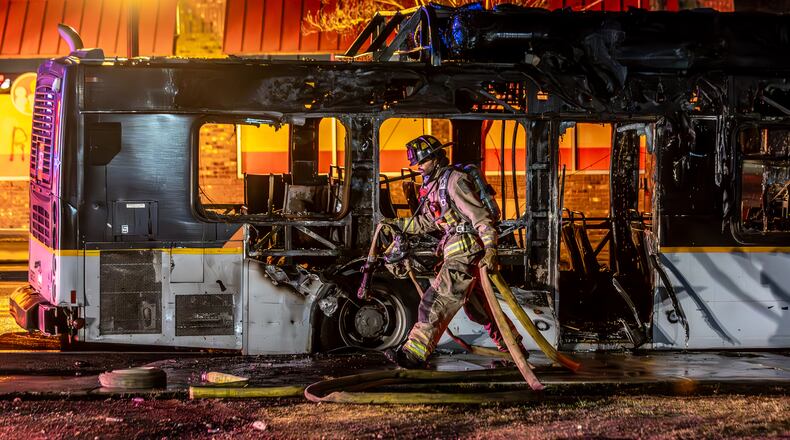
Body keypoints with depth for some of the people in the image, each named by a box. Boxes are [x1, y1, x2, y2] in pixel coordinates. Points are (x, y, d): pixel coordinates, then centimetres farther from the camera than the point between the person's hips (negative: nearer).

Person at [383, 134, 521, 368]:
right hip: (458, 252, 10)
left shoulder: (454, 180, -11)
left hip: (466, 252, -10)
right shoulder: (434, 186, 19)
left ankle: (414, 354, -13)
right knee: (477, 307, 16)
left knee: (436, 302, -12)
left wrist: (490, 248, -28)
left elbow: (480, 215, -19)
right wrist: (396, 224, 26)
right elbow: (424, 222, 31)